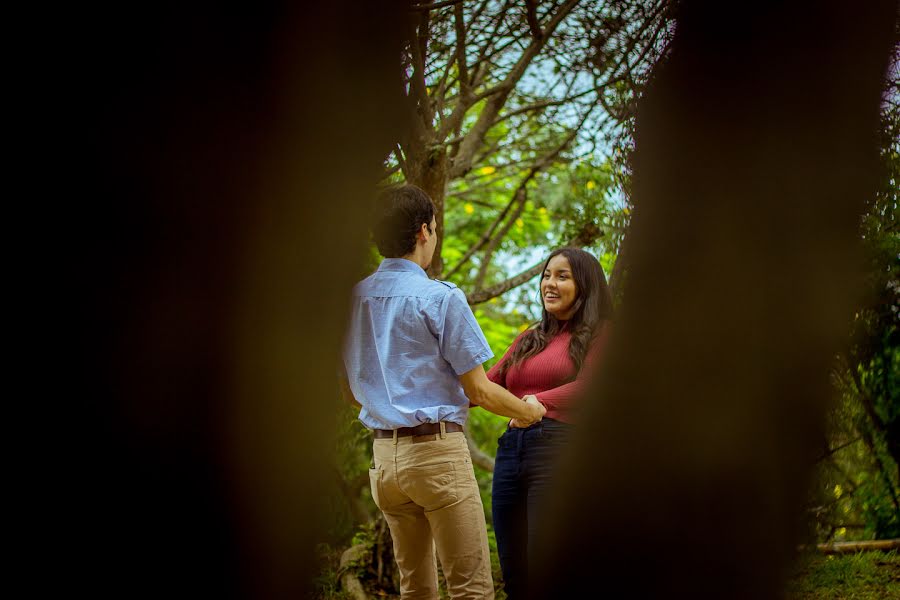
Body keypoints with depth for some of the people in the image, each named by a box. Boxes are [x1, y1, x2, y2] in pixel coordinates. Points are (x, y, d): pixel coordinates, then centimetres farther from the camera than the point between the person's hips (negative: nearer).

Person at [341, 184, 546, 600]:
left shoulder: (355, 298, 7)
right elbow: (479, 392, -9)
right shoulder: (440, 298, -11)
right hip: (436, 449, -7)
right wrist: (527, 411, 9)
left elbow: (350, 391, 17)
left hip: (384, 455, 7)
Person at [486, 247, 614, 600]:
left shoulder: (597, 334, 5)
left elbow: (588, 386, -13)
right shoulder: (529, 340, 24)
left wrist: (540, 402, -31)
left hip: (559, 448, -6)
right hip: (511, 449, 7)